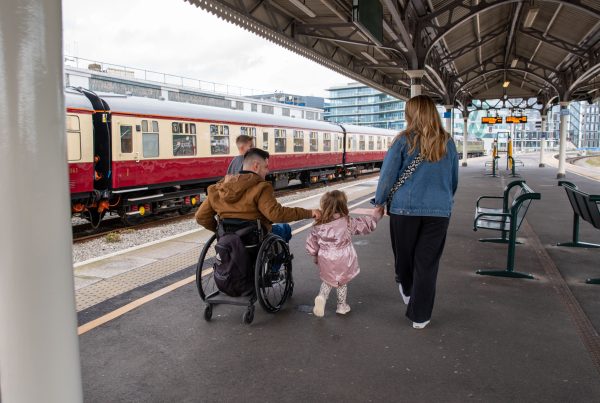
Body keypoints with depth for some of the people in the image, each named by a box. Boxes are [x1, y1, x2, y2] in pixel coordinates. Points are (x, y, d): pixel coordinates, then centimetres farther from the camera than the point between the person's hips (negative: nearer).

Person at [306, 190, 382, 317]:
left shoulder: (319, 226, -8)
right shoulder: (347, 222, -14)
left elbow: (311, 244, -1)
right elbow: (365, 224, -1)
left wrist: (316, 257, 16)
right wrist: (375, 216, 17)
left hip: (326, 262, 1)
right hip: (343, 261, -1)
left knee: (327, 281, 23)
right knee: (342, 283, 20)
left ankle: (321, 297, -1)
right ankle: (342, 306, 32)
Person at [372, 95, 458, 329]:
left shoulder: (404, 141, -6)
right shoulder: (447, 143, 5)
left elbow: (388, 175, -4)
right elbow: (454, 179, 14)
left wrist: (379, 202, 9)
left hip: (405, 208, -2)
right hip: (439, 211, 2)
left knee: (404, 255, 20)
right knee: (427, 263, 6)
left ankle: (406, 290, 45)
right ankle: (420, 316, 12)